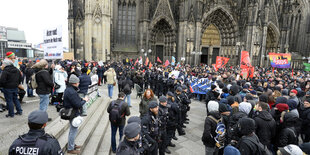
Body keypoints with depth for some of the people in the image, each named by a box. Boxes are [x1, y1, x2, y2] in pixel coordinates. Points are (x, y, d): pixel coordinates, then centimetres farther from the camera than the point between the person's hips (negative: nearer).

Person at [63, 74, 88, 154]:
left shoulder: (69, 89, 5)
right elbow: (78, 104, -28)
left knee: (72, 130, 24)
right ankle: (70, 149, 18)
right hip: (73, 113, -11)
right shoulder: (71, 92, -28)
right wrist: (84, 100, -13)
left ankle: (72, 144, 40)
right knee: (73, 130, 3)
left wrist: (82, 99, 1)